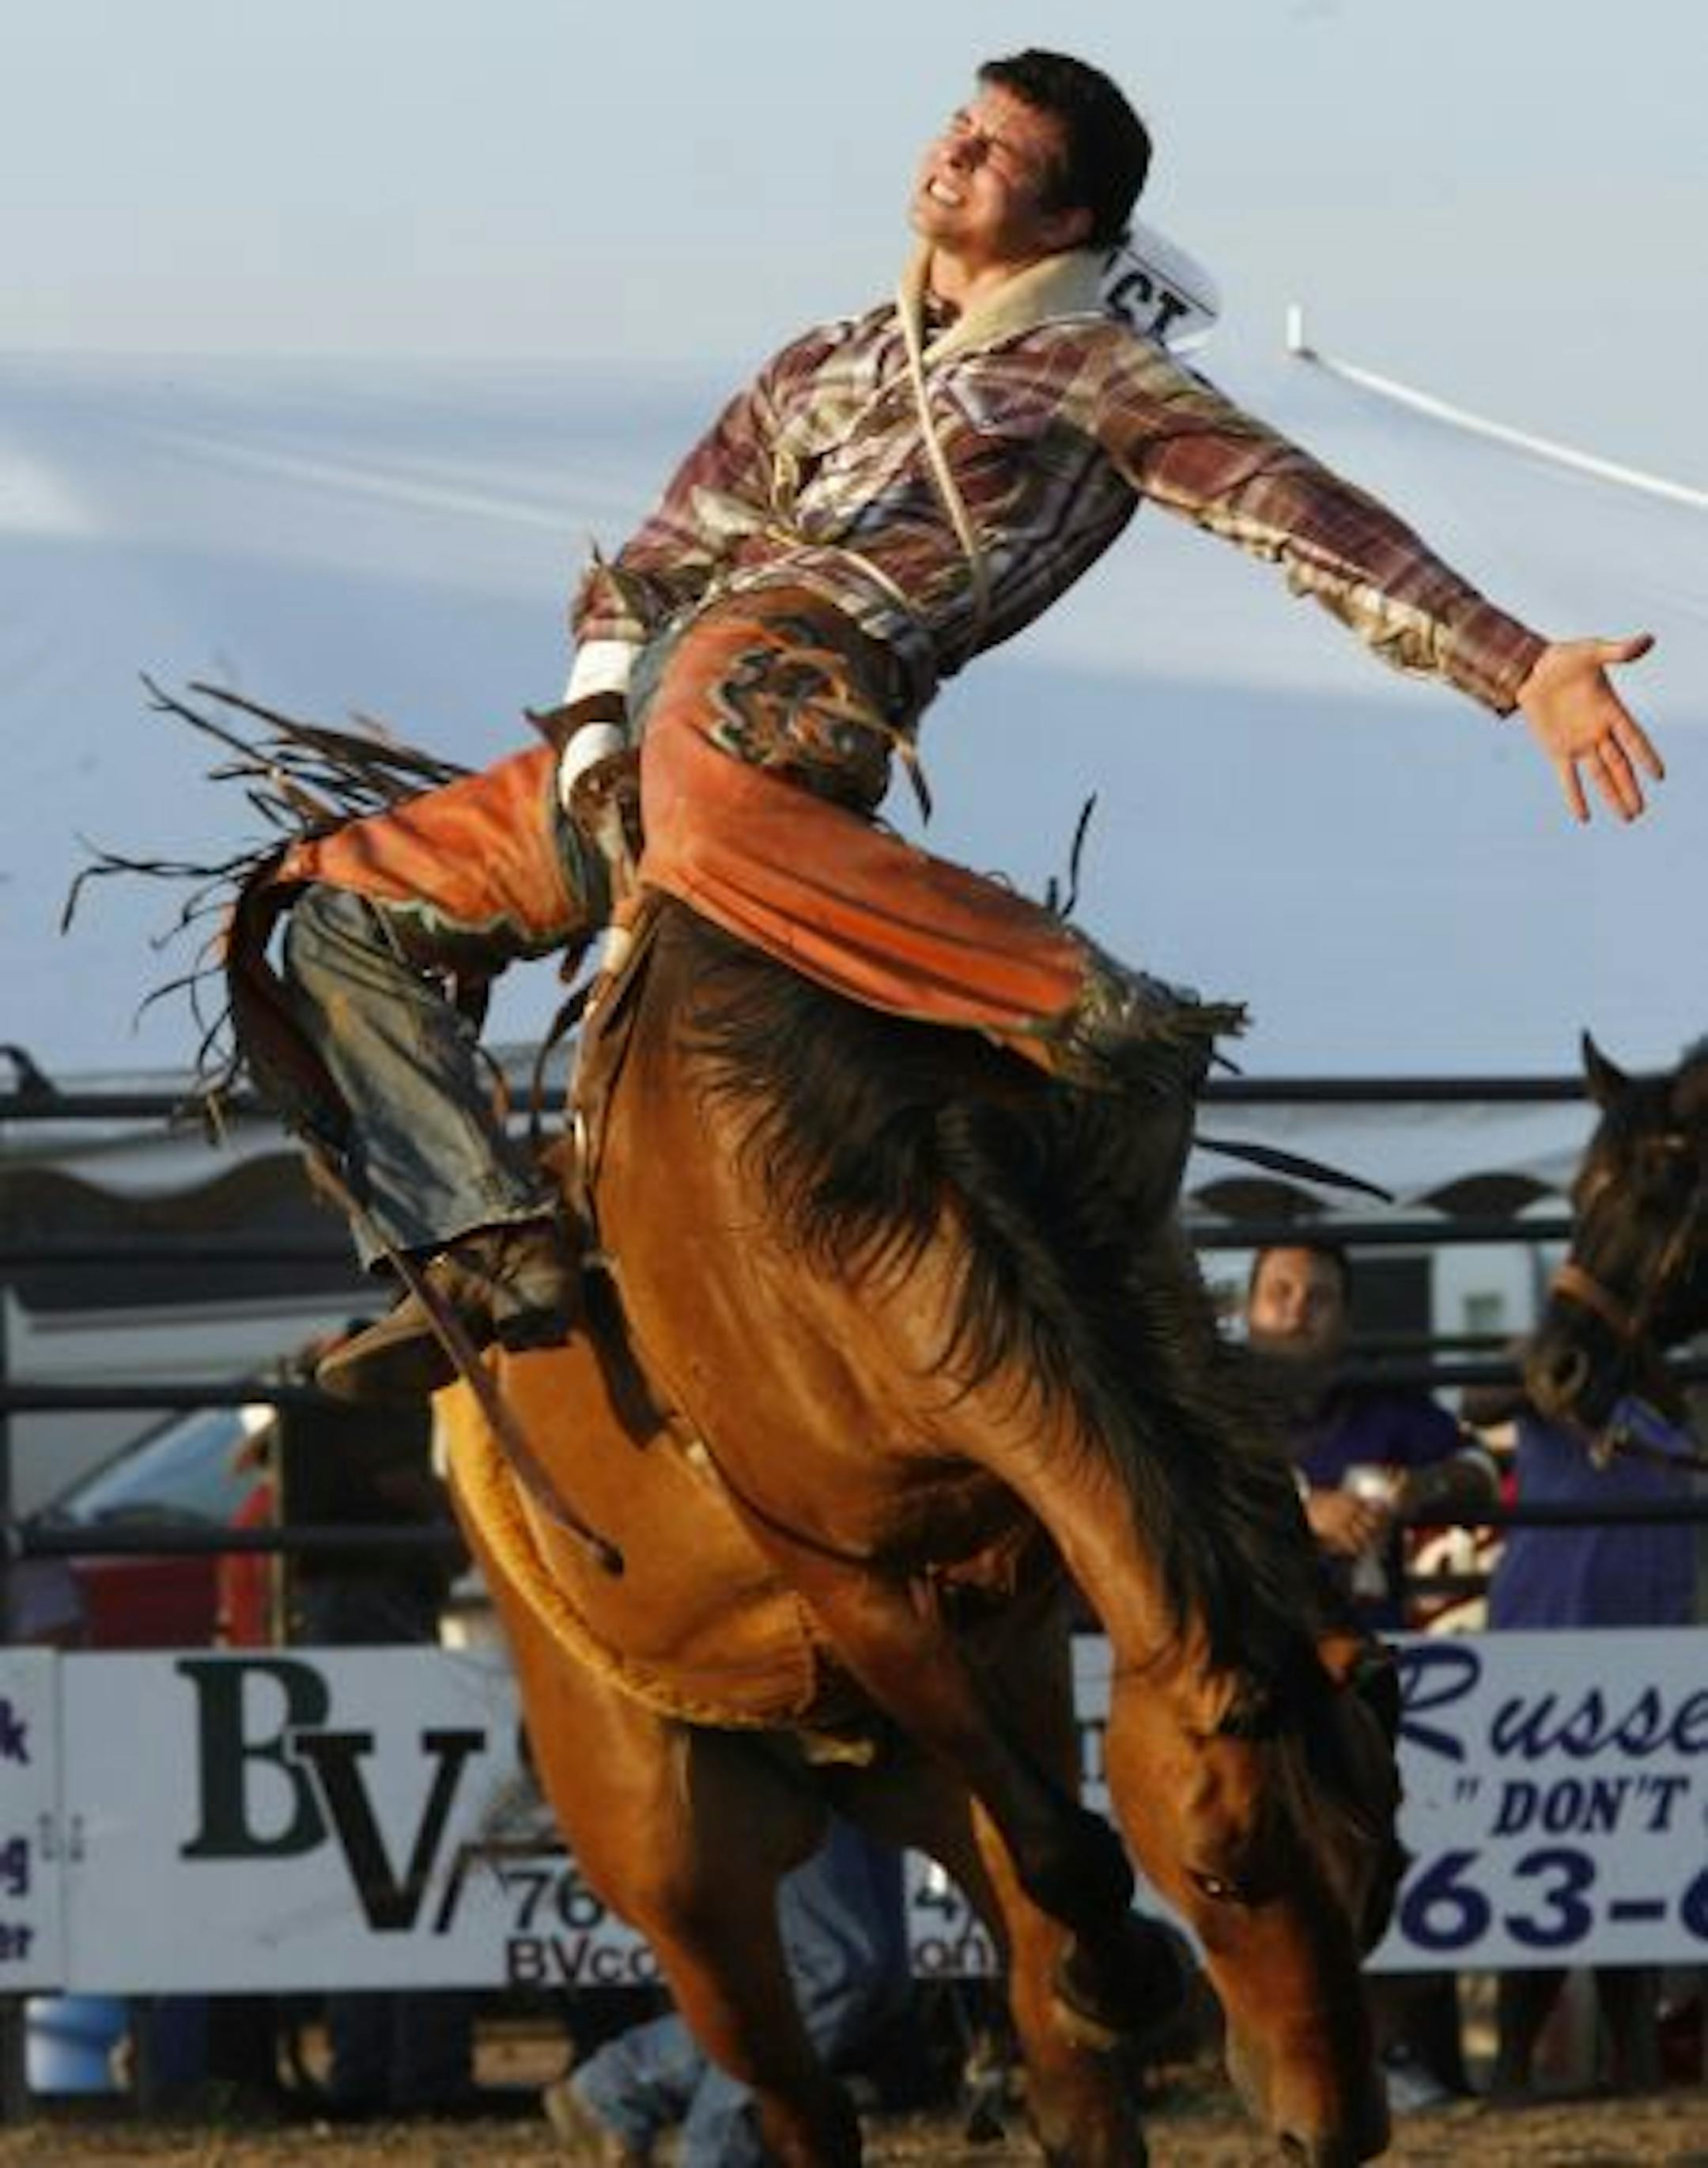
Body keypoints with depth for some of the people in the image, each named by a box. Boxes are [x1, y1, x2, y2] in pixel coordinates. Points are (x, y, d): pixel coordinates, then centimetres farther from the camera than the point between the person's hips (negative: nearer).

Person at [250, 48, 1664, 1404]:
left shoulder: (1096, 374, 13)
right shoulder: (821, 368, 32)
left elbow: (1297, 511, 1)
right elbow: (654, 560, 30)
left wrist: (1517, 667, -10)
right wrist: (595, 711, 8)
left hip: (804, 660, -8)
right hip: (653, 696, 8)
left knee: (710, 831, -43)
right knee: (339, 909, 3)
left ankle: (1102, 1015, -35)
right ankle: (497, 1258, -6)